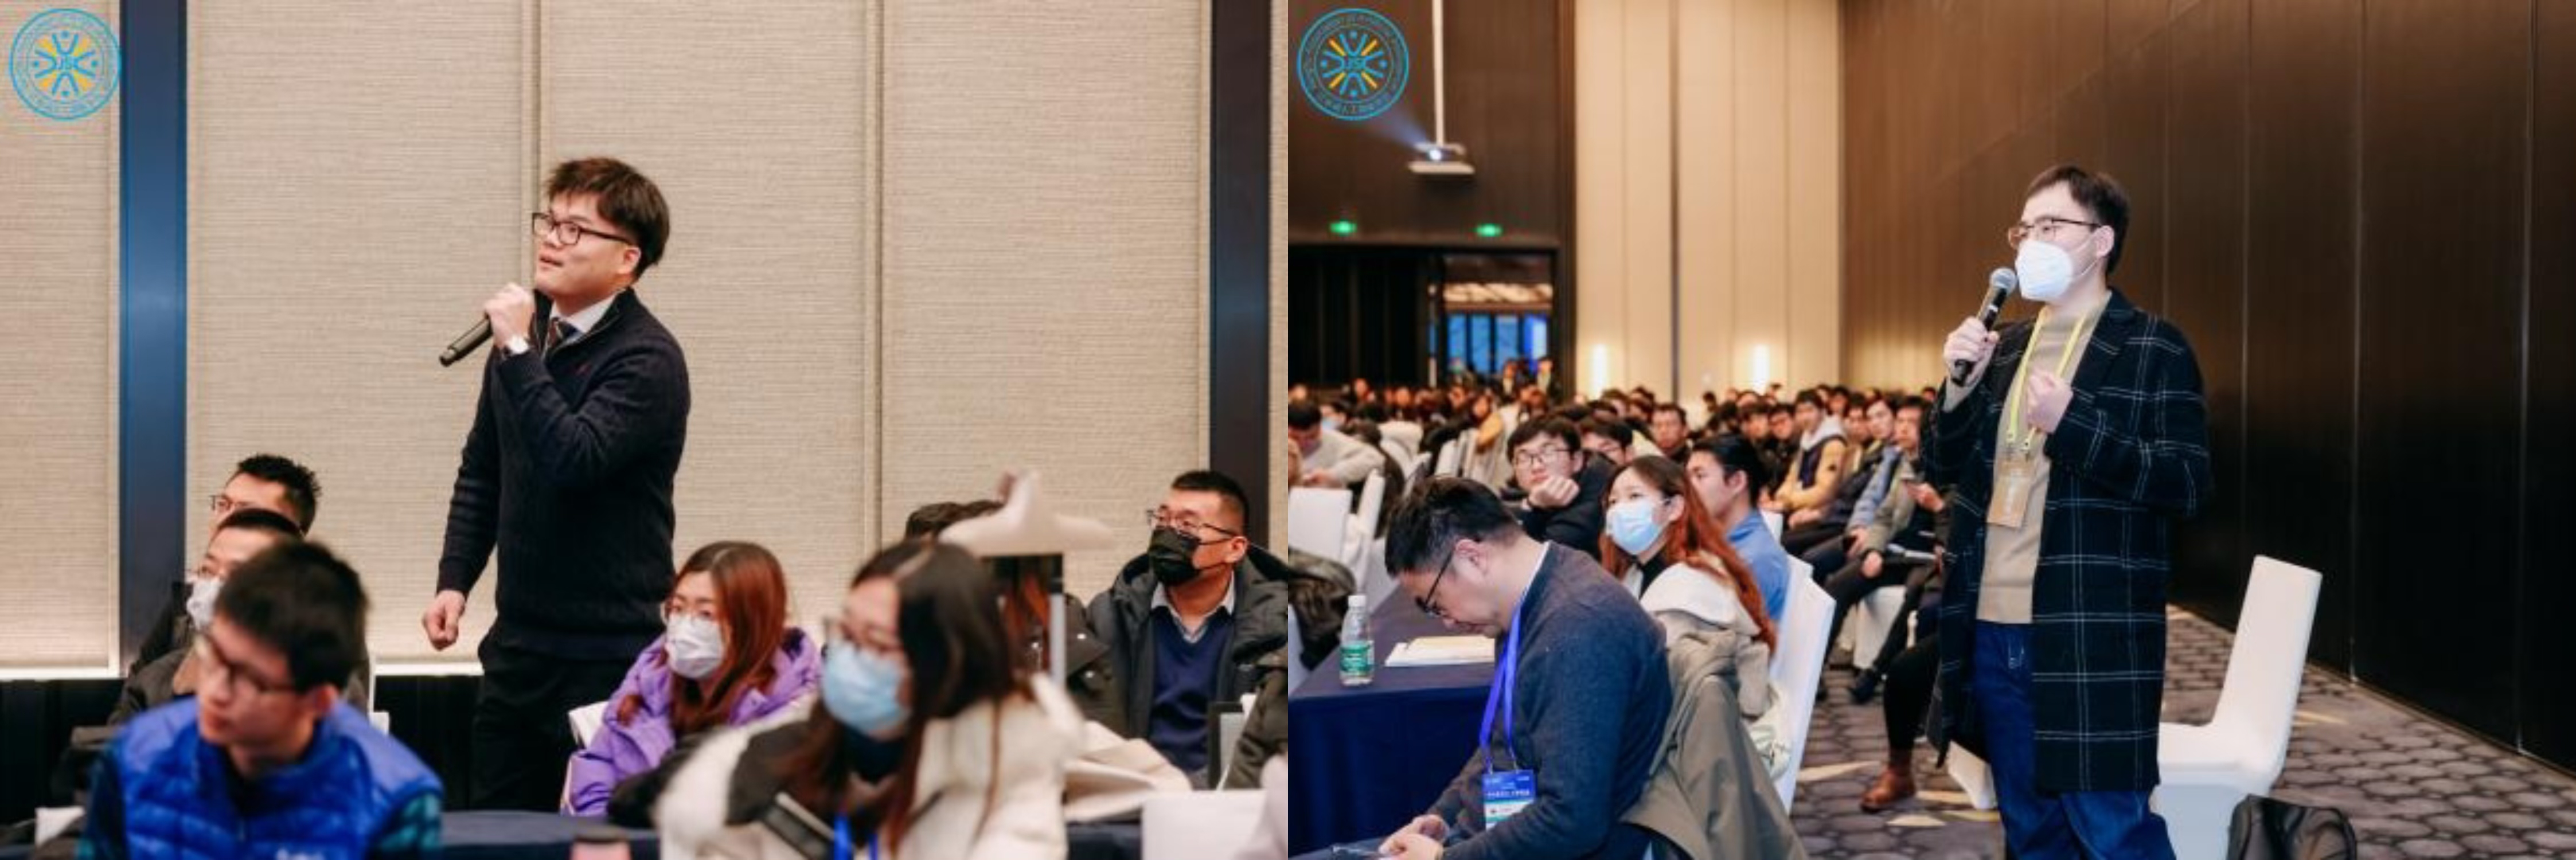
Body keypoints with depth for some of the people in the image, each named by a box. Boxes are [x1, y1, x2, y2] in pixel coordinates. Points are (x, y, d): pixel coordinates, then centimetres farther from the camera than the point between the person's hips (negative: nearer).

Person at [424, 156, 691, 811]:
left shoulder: (647, 359, -14)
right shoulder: (529, 331, 9)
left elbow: (576, 458, -29)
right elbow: (482, 471, 18)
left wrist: (518, 352, -23)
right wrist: (454, 579, 9)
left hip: (608, 657, -7)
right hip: (517, 641, 7)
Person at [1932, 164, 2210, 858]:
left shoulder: (2154, 349, -4)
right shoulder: (2005, 348, 14)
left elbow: (2188, 484, -12)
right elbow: (1946, 471, 14)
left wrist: (2073, 422, -24)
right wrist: (1959, 386, -4)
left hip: (2091, 641, -6)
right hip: (1994, 631, 6)